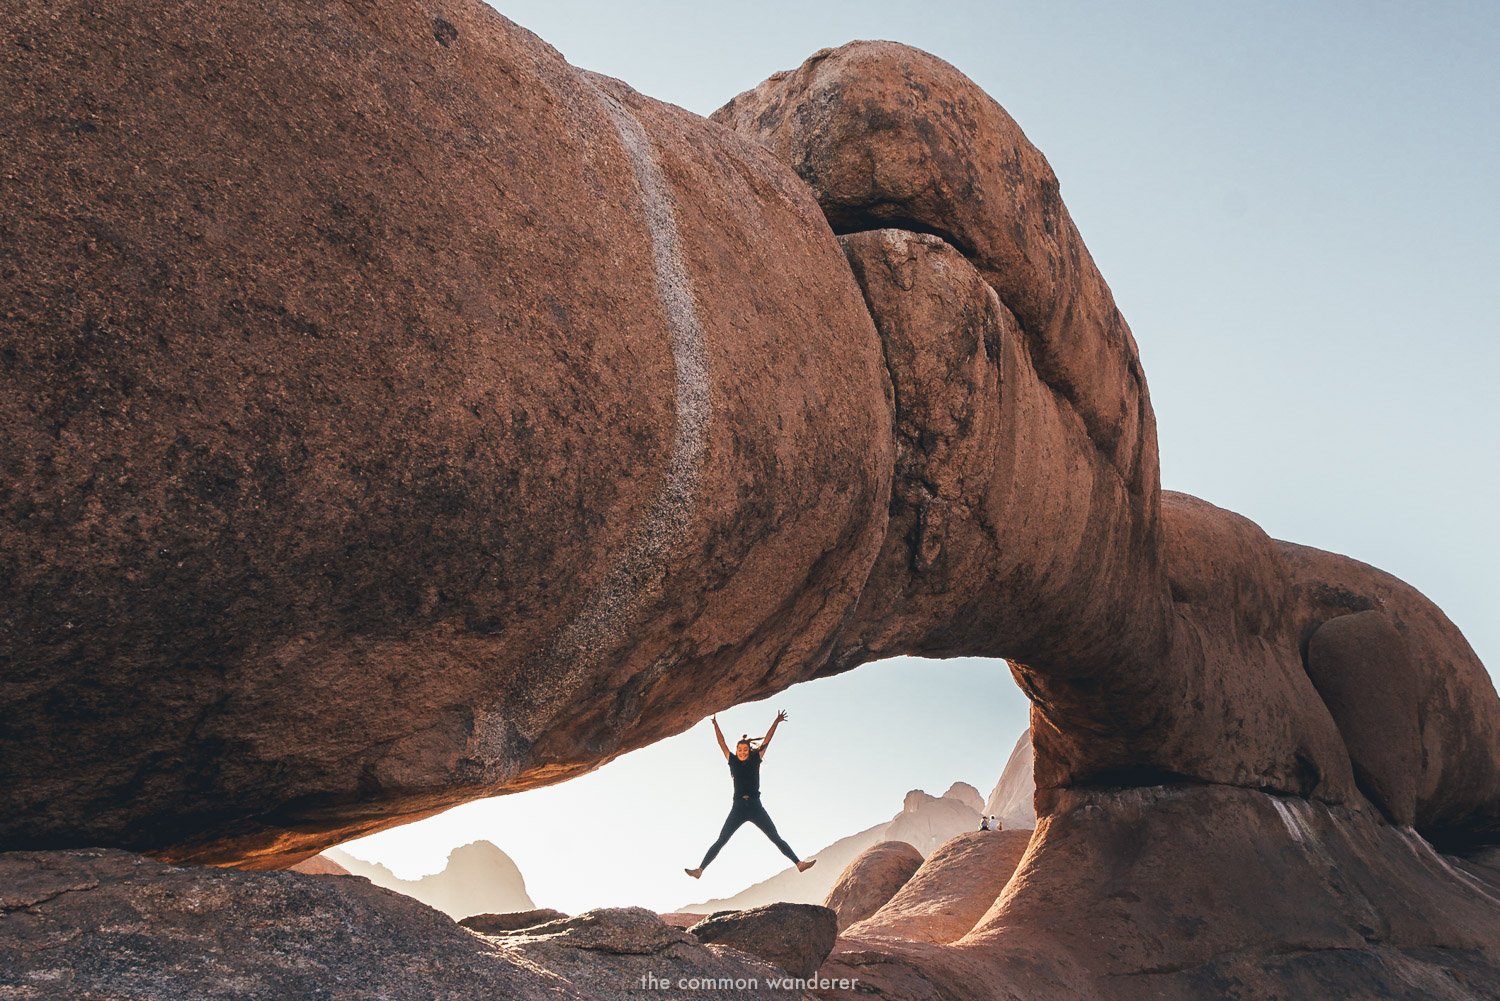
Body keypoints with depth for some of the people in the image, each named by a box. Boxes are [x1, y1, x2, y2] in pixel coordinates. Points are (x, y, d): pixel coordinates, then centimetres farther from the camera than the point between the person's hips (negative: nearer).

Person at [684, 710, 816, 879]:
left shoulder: (755, 760, 8)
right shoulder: (733, 761, 9)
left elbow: (766, 741, 7)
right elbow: (722, 743, 8)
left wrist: (776, 722, 5)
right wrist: (715, 724, 5)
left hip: (755, 806, 0)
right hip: (738, 807, 0)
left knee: (776, 839, 0)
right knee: (720, 841, -3)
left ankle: (799, 863, -4)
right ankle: (699, 870, -6)